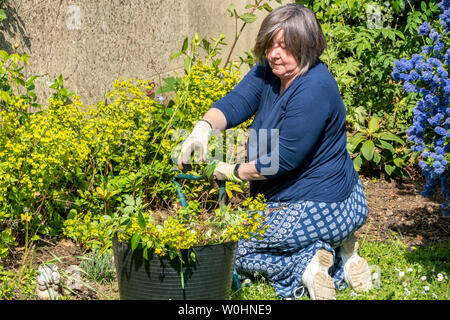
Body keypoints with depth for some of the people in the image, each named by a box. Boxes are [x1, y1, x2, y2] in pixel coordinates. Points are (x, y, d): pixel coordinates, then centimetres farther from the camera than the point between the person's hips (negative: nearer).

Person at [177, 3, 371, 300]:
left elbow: (285, 158, -24)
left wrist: (233, 171, -14)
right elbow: (235, 103, -7)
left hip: (318, 209, -9)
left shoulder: (314, 91, -25)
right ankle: (337, 254, 10)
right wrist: (203, 127, -29)